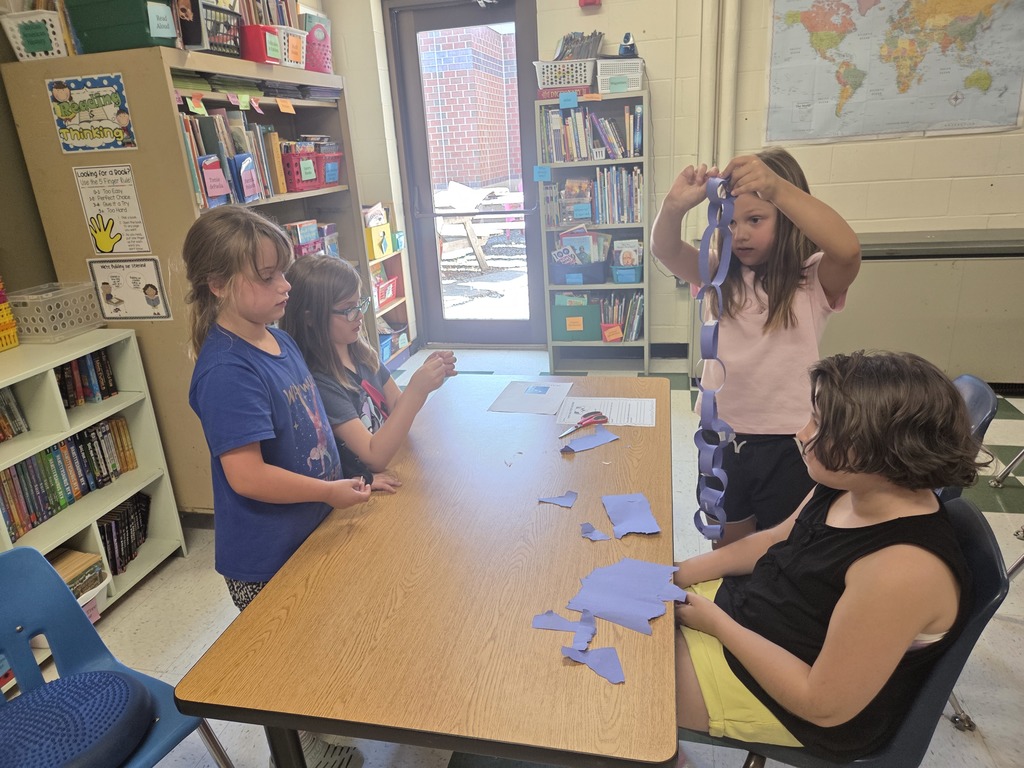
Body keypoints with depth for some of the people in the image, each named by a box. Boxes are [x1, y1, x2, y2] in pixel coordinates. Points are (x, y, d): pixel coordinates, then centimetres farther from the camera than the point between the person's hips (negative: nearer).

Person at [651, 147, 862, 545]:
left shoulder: (814, 281, -10)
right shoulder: (720, 275, 1)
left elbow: (848, 250, -33)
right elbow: (664, 250, -15)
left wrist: (777, 188, -43)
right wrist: (675, 205, -37)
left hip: (786, 442, -3)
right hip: (721, 436, 4)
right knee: (728, 548, 22)